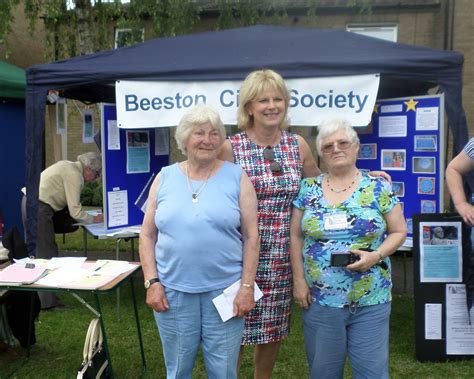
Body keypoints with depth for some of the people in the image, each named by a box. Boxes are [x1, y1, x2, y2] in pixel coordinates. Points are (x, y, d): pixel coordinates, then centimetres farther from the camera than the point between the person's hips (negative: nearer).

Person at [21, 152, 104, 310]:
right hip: (39, 208, -10)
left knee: (35, 250, 15)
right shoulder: (74, 175, -14)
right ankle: (48, 301, -1)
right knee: (47, 254, -5)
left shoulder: (68, 166, 14)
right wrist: (94, 219, -1)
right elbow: (75, 212, -15)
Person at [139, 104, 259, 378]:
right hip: (173, 291, 2)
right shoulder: (165, 178, 4)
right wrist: (152, 282, -1)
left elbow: (251, 236, -2)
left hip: (225, 290, -1)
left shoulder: (237, 177, -1)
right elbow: (148, 235, 7)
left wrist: (247, 286, -7)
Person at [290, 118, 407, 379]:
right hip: (319, 301, 1)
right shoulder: (307, 189, 1)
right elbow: (295, 236, 4)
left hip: (371, 302, -1)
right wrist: (298, 280, -2)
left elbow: (399, 231, 3)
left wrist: (376, 255, -14)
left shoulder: (379, 188, -2)